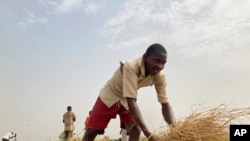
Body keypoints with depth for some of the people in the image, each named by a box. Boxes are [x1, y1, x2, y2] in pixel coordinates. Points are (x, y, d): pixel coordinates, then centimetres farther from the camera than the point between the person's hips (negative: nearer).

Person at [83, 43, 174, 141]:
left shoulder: (159, 76, -22)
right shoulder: (131, 67, -39)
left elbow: (165, 103, -19)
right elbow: (131, 102, -42)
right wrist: (147, 132, -47)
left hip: (127, 100, 4)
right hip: (109, 96, -4)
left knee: (136, 129, -12)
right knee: (91, 132, -5)